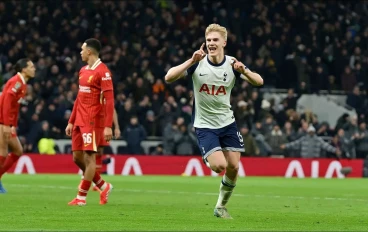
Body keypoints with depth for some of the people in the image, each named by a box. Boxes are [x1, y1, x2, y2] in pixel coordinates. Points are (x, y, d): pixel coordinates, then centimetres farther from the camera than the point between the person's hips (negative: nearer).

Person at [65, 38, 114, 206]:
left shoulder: (102, 71, -11)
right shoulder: (83, 71, 15)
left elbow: (109, 100, -15)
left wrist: (108, 127, -21)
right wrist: (71, 122, 19)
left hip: (93, 121, -9)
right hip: (79, 121, 9)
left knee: (89, 156, -6)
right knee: (77, 157, 8)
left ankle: (81, 197, -3)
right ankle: (103, 186, 21)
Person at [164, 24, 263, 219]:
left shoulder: (231, 64, -6)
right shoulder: (198, 63, -11)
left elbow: (259, 82, -13)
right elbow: (169, 78, -21)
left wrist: (244, 71, -33)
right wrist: (191, 61, -32)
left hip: (227, 123, 3)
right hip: (205, 125, -3)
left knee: (233, 167, -1)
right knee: (219, 166, -20)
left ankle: (221, 206, 20)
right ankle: (208, 159, 16)